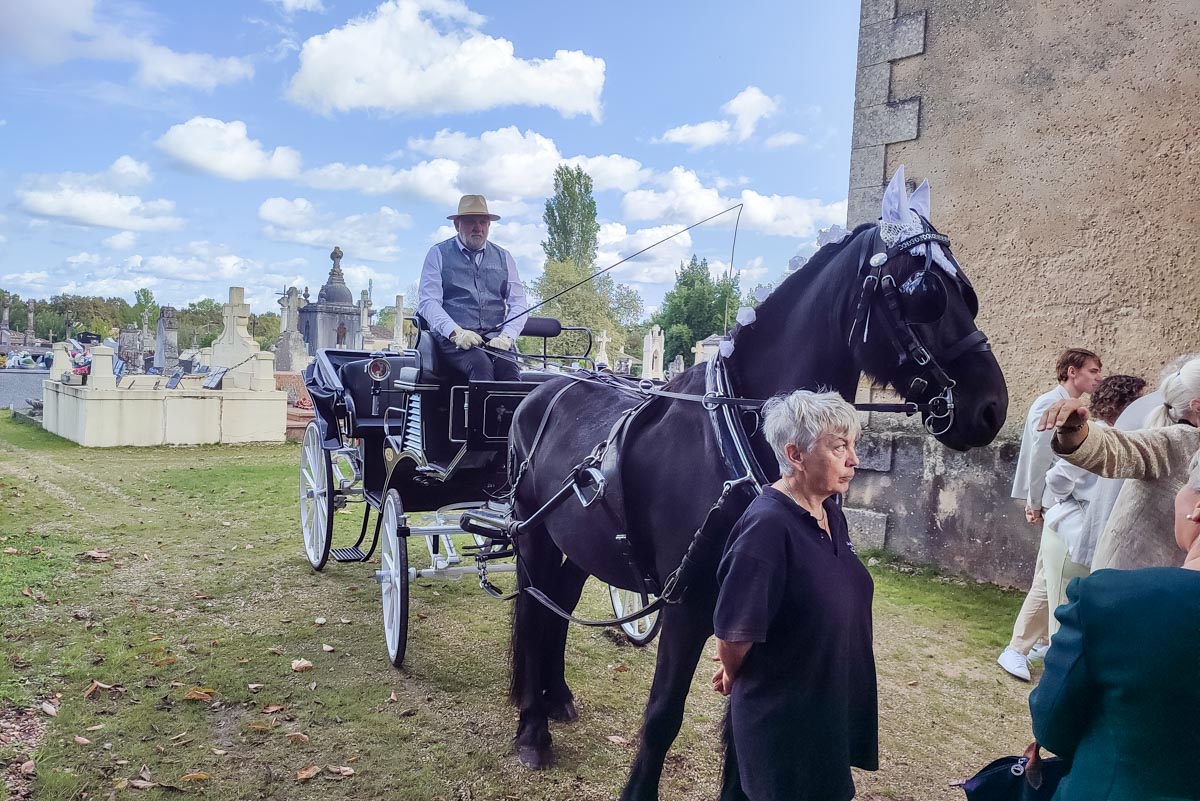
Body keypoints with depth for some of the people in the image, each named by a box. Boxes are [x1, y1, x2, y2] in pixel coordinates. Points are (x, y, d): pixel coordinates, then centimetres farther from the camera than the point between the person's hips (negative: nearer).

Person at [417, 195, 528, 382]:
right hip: (452, 338, -2)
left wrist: (506, 336, -7)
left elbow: (518, 304, 14)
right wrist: (456, 332, -15)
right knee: (481, 365, -35)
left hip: (494, 338, 2)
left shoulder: (504, 258, 20)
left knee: (509, 369, -32)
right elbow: (427, 301, 1)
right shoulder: (438, 254, 12)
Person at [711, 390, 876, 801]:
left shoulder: (832, 513, -1)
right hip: (782, 719, -8)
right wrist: (733, 675, -4)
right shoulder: (767, 526, -28)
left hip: (835, 704, 8)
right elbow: (734, 632, -24)